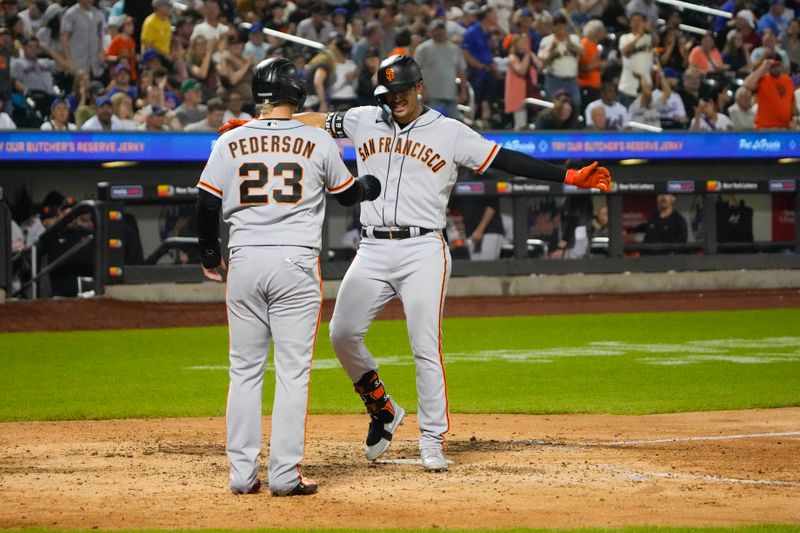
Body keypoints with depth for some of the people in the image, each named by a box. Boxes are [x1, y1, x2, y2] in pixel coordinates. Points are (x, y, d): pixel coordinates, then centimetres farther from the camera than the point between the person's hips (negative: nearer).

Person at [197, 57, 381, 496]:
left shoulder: (230, 143, 3)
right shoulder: (319, 143, 0)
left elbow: (207, 204, 5)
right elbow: (347, 193, 15)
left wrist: (209, 255, 21)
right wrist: (372, 186, 38)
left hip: (244, 263, 2)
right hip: (296, 263, -2)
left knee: (245, 371, 10)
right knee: (292, 372, 1)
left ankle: (242, 473, 9)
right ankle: (284, 474, -1)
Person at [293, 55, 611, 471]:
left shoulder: (450, 133, 3)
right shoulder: (365, 122, 12)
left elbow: (505, 160, -1)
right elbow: (314, 121, 19)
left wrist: (570, 177, -9)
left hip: (423, 250, -3)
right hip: (373, 250, 3)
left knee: (426, 347, -10)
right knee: (342, 333, -6)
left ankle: (432, 441, -1)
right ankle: (383, 411, 16)